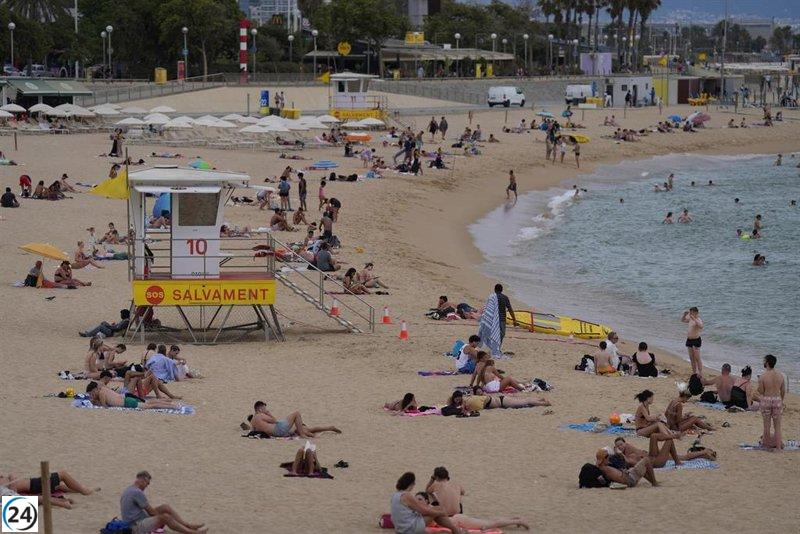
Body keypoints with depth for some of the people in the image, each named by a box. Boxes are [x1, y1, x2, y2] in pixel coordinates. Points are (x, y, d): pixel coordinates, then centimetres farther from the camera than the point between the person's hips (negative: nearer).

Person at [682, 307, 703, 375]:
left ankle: (700, 373, -6)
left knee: (697, 358, -8)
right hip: (689, 339, 8)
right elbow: (682, 320, 24)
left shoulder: (698, 319, -15)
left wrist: (693, 318, -40)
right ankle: (694, 372, 22)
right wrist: (684, 314, 4)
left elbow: (701, 326, -36)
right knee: (692, 358, 13)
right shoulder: (690, 319, 9)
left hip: (696, 340, -8)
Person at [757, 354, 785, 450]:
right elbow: (783, 391, 5)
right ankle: (778, 446, 6)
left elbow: (761, 392, -7)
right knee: (777, 425, 7)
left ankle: (766, 444, 19)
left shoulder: (762, 377, -11)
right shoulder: (780, 376, -1)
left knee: (767, 424, 11)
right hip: (777, 399, 2)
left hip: (766, 400, -2)